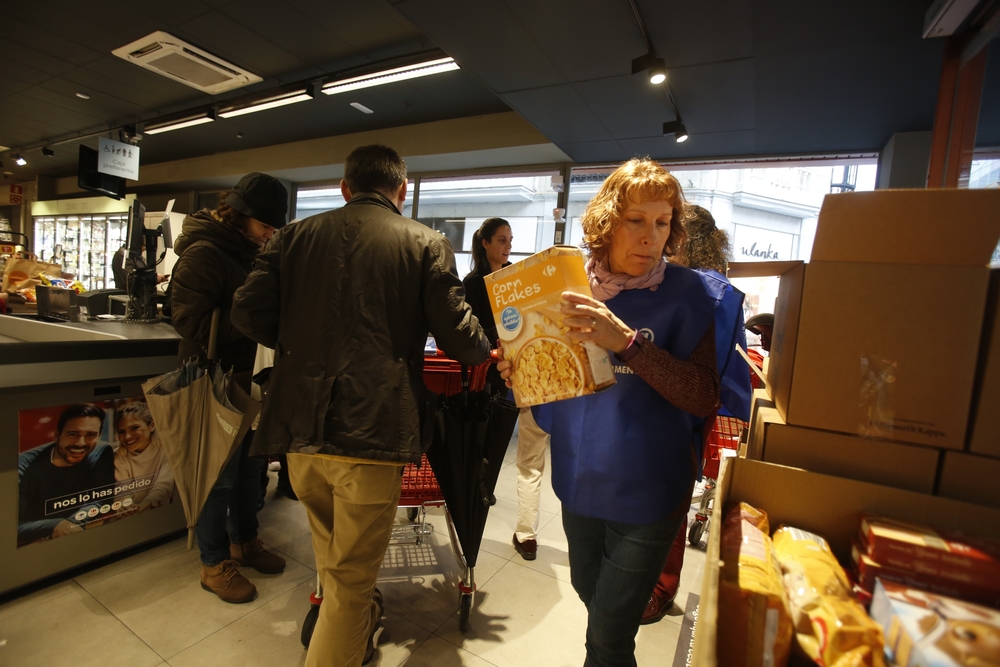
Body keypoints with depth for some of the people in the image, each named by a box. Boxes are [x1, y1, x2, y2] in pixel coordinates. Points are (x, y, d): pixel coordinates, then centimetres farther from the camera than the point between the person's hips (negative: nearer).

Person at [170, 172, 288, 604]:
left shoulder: (249, 249, 10)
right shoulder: (203, 253, -16)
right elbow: (190, 322, -23)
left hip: (248, 377, 8)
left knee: (250, 465, 18)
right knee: (220, 474, 5)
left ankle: (244, 541, 37)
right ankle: (214, 564, 25)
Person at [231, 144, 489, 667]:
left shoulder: (296, 235, 8)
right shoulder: (426, 244, -2)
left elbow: (249, 313, 3)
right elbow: (457, 332, -7)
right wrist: (489, 352, 15)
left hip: (299, 427, 6)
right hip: (374, 430, -5)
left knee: (333, 555, 29)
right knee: (353, 574, 12)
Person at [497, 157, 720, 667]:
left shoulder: (686, 294, -12)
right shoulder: (573, 288, -2)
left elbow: (703, 397, -21)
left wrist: (627, 342, -33)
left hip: (646, 493, -4)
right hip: (580, 483, 5)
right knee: (589, 591, 27)